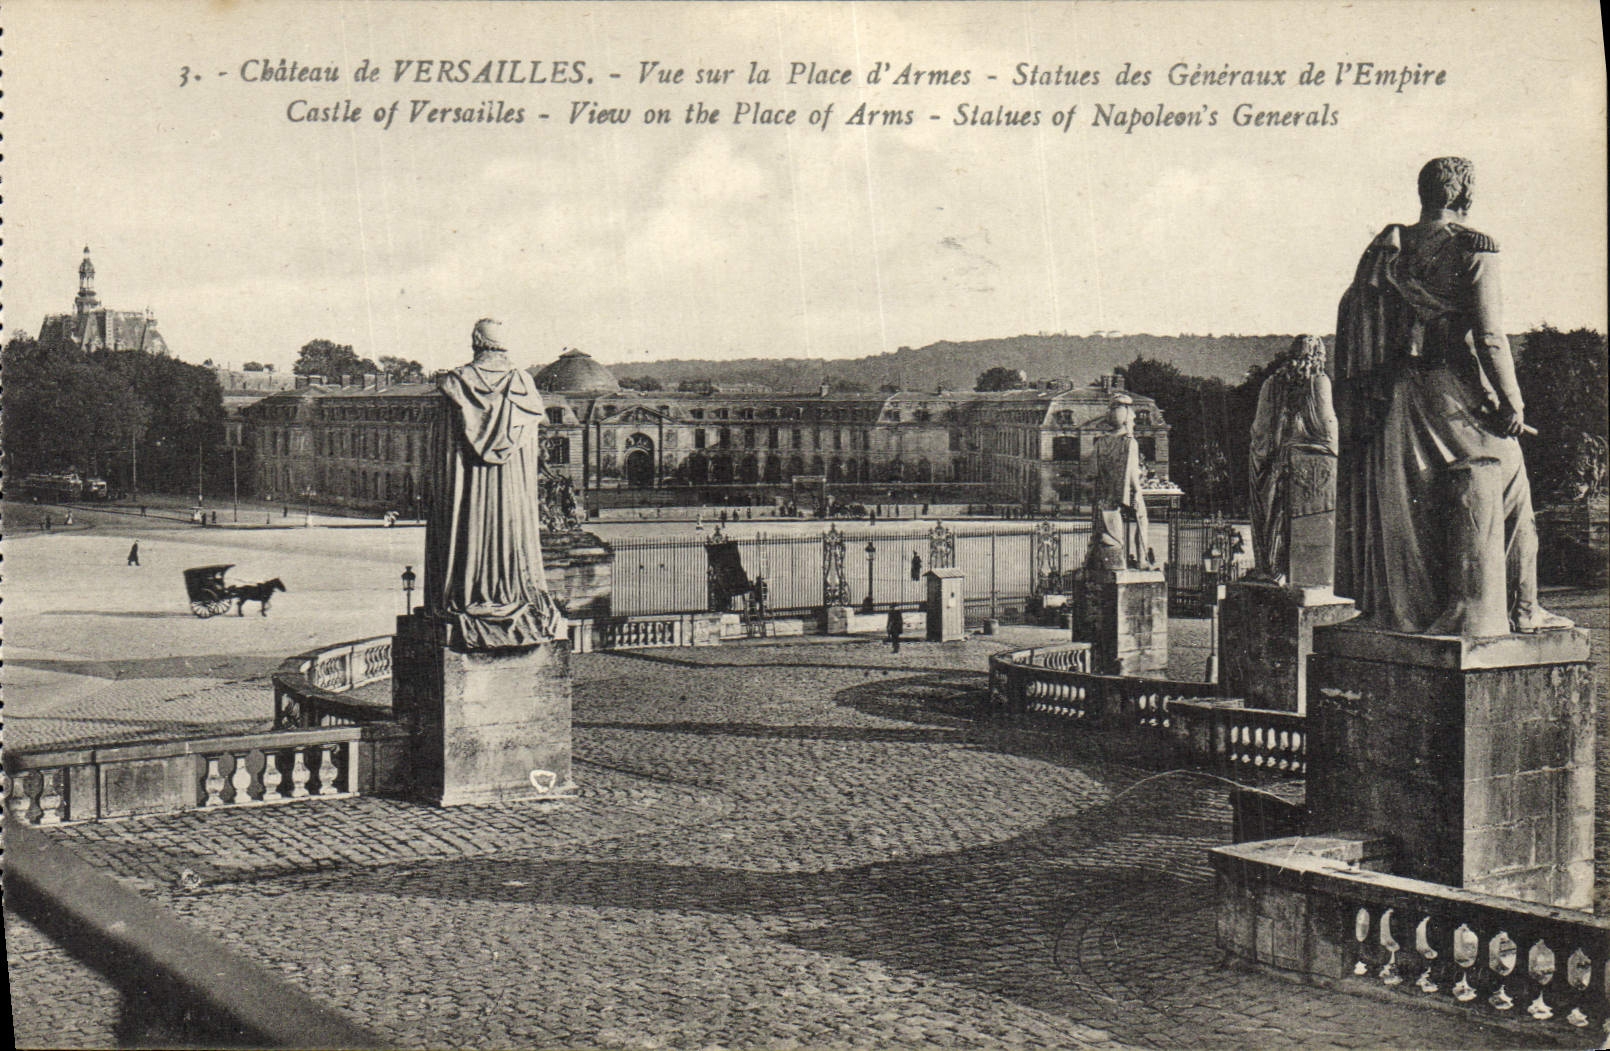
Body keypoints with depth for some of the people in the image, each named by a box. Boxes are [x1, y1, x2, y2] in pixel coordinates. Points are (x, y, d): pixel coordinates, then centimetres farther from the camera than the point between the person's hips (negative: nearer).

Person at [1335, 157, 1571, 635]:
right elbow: (1488, 332, -15)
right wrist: (1511, 401, -10)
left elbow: (1350, 313, 9)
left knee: (1399, 498, 12)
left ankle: (1397, 608, 16)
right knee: (1506, 494, 6)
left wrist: (1351, 398, 14)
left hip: (1396, 394, 6)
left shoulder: (1386, 247, 8)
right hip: (1456, 390, -6)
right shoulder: (1472, 249, -9)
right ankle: (1521, 611, 10)